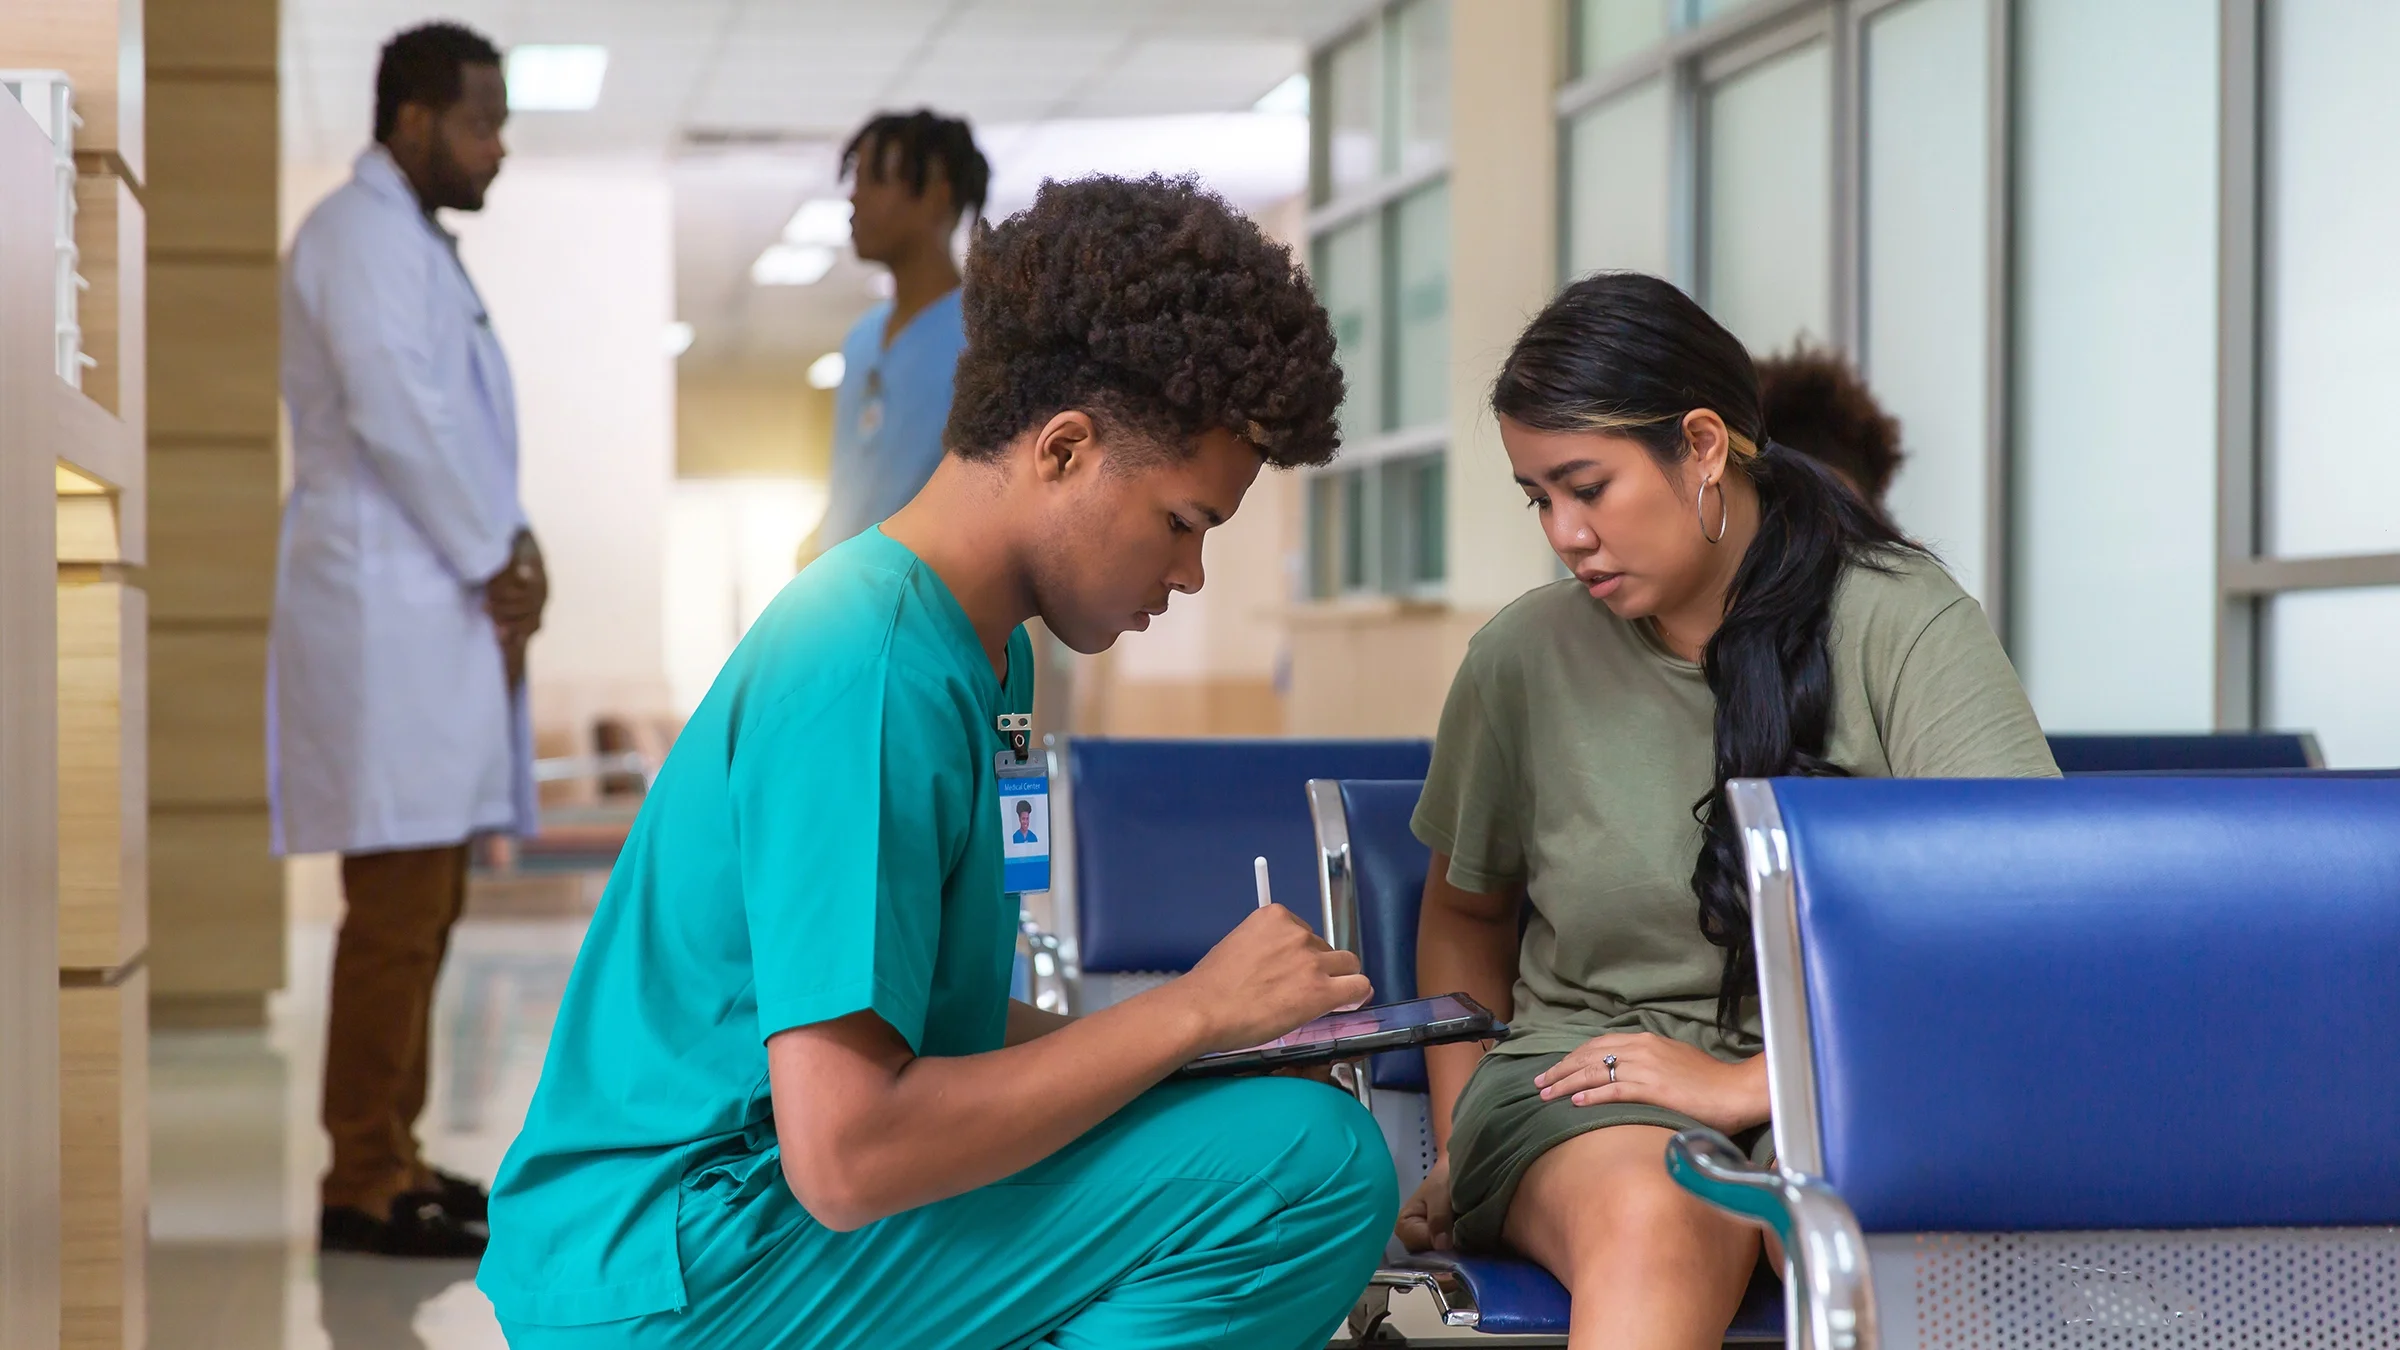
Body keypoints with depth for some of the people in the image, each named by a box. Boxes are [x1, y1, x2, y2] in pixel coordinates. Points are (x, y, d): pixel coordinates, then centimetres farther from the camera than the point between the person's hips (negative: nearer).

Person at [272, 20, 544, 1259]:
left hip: (434, 611, 10)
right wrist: (493, 564, -11)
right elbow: (396, 416, -19)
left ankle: (388, 1158, 18)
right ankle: (364, 1188, -6)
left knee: (420, 911, 12)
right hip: (389, 612, -10)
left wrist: (509, 543, 5)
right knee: (397, 914, -9)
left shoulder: (412, 241, 21)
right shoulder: (362, 232, -10)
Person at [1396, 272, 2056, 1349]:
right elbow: (1464, 909, 24)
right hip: (1588, 1076, 2)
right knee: (1653, 1223, -37)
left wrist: (1749, 1083, -17)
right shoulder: (1524, 656, 6)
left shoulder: (1904, 625, -4)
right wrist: (1460, 1150, 10)